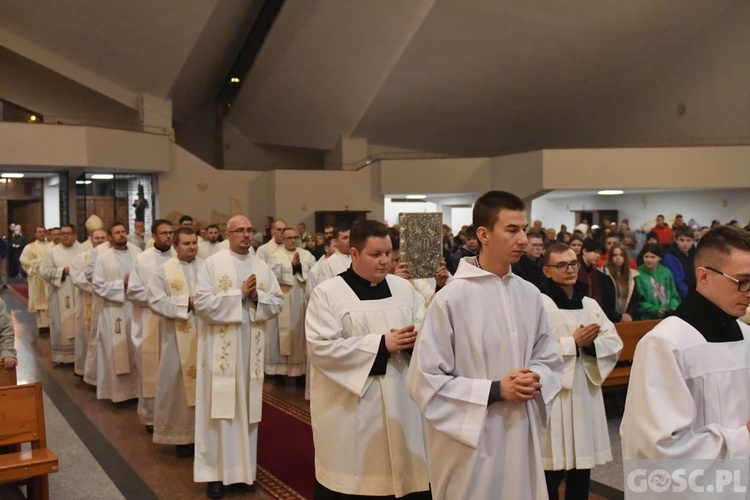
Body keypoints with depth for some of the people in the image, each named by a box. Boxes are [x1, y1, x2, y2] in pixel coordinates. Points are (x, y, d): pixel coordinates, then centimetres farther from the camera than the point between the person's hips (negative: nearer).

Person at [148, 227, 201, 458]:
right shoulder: (164, 270, -1)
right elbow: (155, 301, -9)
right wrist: (187, 302, -14)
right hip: (178, 339, -2)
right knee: (179, 384, 4)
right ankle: (182, 435, 15)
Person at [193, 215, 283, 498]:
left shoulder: (262, 267, 10)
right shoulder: (212, 264, -4)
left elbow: (277, 303, 6)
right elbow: (201, 303, -13)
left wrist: (256, 297, -12)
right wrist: (240, 294, -15)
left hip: (251, 349, 4)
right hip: (221, 348, -4)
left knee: (247, 408, 9)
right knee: (220, 408, 1)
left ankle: (244, 469, 20)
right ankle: (216, 472, 10)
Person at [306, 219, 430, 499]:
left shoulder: (403, 288, 9)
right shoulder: (327, 293, -6)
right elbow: (320, 348, -16)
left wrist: (417, 338, -16)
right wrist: (381, 344, -18)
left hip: (400, 406, 4)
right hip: (350, 412, -4)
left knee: (404, 475, 10)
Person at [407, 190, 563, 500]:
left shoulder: (530, 294, 1)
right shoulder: (452, 298, -16)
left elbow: (549, 359, 12)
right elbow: (425, 381, -14)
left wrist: (536, 380, -9)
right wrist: (495, 390, -17)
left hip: (522, 437, 5)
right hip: (472, 443, -5)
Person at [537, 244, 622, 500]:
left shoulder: (590, 304, 11)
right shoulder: (540, 304, -10)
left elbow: (615, 344, 7)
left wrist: (591, 344, -12)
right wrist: (574, 342, -15)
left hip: (586, 392, 6)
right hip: (554, 394, -6)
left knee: (582, 462, 14)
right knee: (553, 468, -1)